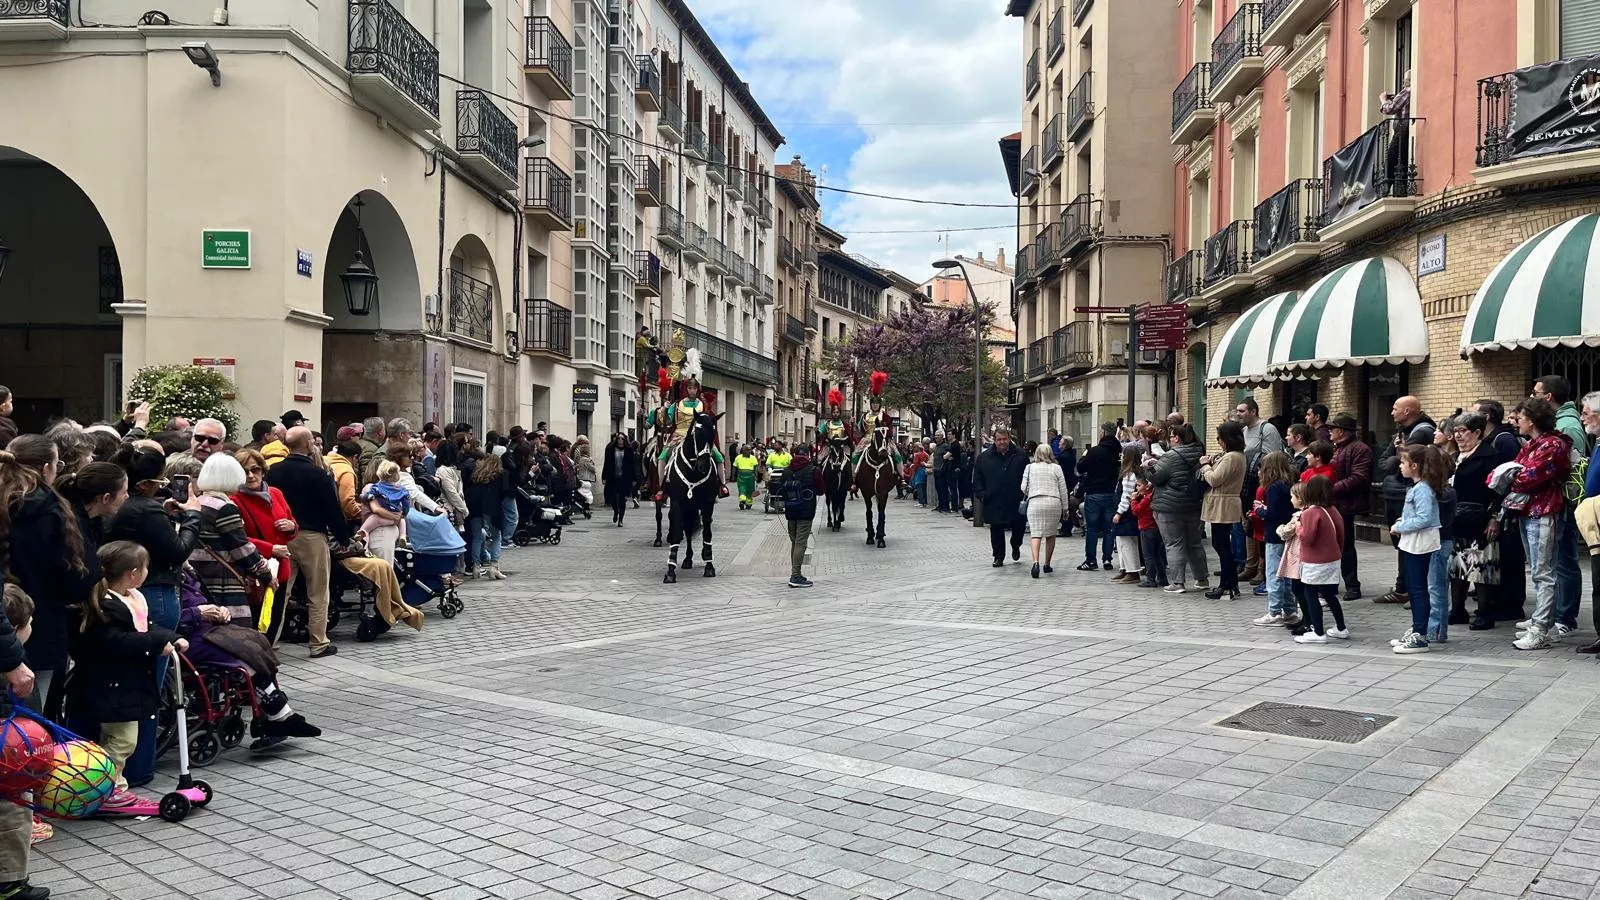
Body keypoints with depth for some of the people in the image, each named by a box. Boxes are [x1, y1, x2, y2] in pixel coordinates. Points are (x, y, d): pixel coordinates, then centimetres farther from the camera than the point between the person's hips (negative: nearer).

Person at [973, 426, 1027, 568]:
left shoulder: (1020, 457, 3)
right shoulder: (983, 458, 4)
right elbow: (977, 479, 8)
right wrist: (981, 495, -3)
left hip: (1016, 502, 0)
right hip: (994, 503, 0)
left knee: (1019, 527, 8)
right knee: (996, 530, 4)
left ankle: (1015, 546, 38)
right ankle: (999, 556, 17)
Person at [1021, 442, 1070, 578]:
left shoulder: (1029, 467, 6)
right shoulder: (1056, 468, 6)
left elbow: (1024, 488, 5)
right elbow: (1063, 489, 7)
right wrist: (1065, 508, 14)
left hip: (1035, 503, -1)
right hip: (1054, 502, 1)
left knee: (1035, 533, -5)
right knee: (1051, 534, 13)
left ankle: (1036, 562, -26)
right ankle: (1047, 565, 17)